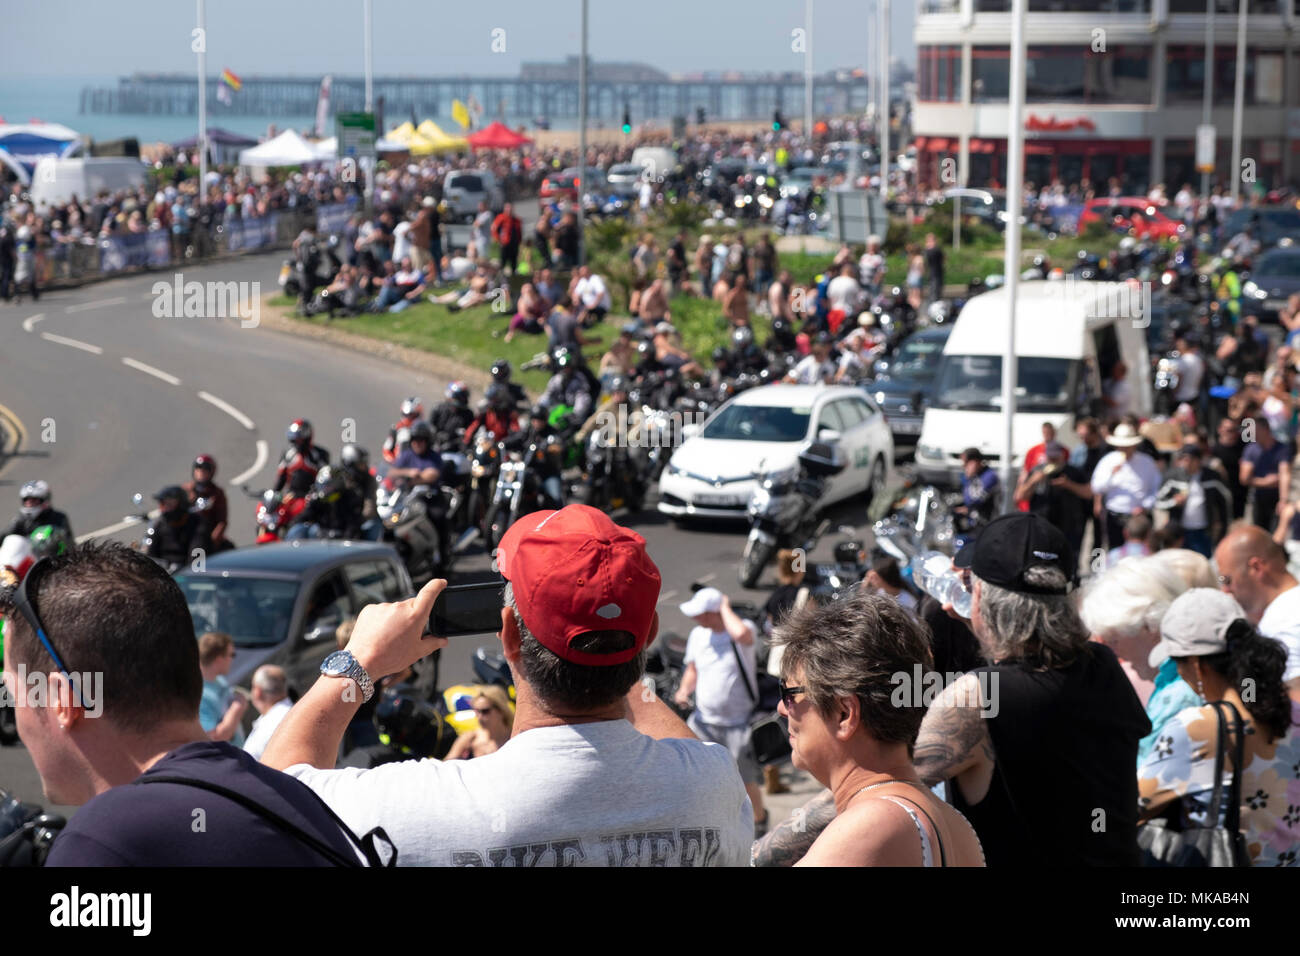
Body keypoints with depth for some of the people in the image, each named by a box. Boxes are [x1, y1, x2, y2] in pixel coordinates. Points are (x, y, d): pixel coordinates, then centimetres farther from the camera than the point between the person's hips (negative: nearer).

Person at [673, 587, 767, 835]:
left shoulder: (746, 628, -15)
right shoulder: (698, 634, 3)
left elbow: (741, 634, -43)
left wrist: (725, 608, -25)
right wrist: (684, 690, -3)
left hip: (738, 723, -4)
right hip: (703, 720, 5)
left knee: (746, 780, 6)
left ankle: (759, 818, 32)